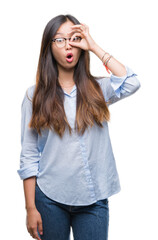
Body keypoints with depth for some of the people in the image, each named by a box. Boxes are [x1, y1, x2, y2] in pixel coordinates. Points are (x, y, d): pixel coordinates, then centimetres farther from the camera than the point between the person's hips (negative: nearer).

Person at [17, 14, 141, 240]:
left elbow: (131, 84, -17)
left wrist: (95, 47, -9)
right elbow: (29, 156, -1)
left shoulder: (97, 89, 5)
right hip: (50, 198, 0)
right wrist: (30, 208, -5)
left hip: (94, 199, 1)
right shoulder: (35, 95, 1)